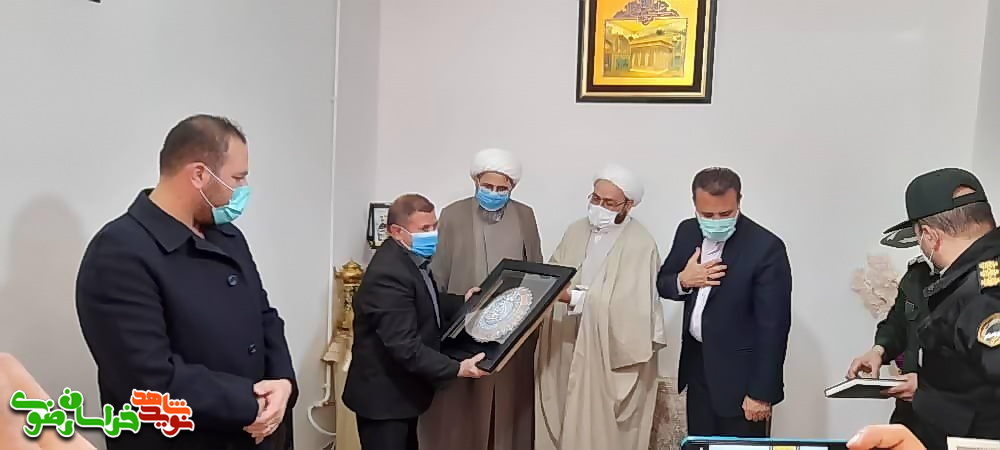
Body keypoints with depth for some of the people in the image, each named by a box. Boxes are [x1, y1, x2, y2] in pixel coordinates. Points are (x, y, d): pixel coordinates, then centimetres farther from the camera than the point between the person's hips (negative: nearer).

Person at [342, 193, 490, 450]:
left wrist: (460, 302, 7)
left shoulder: (411, 257, 3)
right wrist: (457, 369, -29)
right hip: (383, 395, -10)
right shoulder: (388, 273, -29)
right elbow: (405, 346, -31)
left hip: (403, 390, 10)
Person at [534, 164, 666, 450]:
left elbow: (628, 304, -22)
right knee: (567, 419, 12)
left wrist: (572, 297, -28)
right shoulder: (576, 231, 7)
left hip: (614, 353, -5)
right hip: (568, 347, 5)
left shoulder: (641, 245, -13)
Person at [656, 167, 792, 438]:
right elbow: (662, 283, 9)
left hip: (741, 373, -5)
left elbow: (773, 326, -17)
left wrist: (762, 393, -15)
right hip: (697, 364, 5)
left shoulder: (766, 247, -19)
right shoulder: (687, 232, 0)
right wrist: (683, 280, -14)